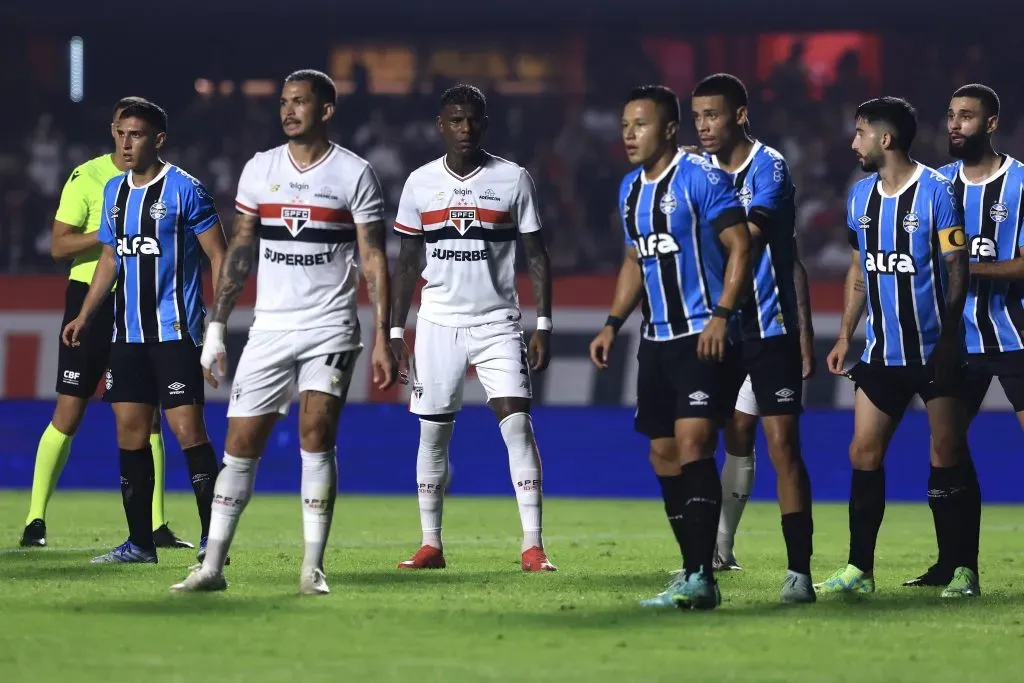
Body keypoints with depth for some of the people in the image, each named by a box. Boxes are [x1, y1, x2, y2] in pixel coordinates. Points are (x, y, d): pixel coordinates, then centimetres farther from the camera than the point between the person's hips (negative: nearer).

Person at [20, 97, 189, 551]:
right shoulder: (87, 177, -5)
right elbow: (59, 245, -8)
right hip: (90, 297, -3)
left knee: (147, 416, 1)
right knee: (68, 413, -4)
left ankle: (156, 526, 5)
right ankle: (36, 519, 3)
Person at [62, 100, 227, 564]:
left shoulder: (184, 189, -8)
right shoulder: (115, 191, 13)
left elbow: (218, 257, -6)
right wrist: (85, 317, 16)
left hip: (174, 331, -7)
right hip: (128, 333, 7)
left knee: (188, 430, -11)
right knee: (129, 432, 5)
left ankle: (213, 539, -7)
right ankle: (139, 542, 11)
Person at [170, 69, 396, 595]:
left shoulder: (354, 174, -1)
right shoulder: (260, 169, 8)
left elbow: (373, 261, -1)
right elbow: (239, 252, 12)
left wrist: (382, 339, -7)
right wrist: (216, 328, 7)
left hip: (330, 327, -3)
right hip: (269, 328, 3)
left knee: (316, 433, -15)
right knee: (241, 443, 0)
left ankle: (312, 569, -10)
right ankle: (212, 566, 6)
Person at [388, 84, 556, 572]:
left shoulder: (513, 179, 1)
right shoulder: (420, 183, 5)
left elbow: (537, 255, 3)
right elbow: (407, 263, 11)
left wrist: (544, 325, -4)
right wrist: (396, 332, 6)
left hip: (497, 323, -2)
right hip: (438, 324, 2)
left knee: (517, 422, -13)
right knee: (433, 432, 2)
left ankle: (533, 546, -14)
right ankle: (431, 545, 12)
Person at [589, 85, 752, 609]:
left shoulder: (701, 178, -11)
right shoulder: (630, 189, 14)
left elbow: (740, 246, -14)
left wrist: (721, 316, -21)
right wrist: (613, 324, 17)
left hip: (702, 337, -9)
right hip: (656, 340, 9)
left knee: (692, 445, -17)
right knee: (664, 455, 7)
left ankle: (701, 578, -21)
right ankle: (694, 573, 14)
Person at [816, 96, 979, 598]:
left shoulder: (935, 192, -10)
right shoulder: (861, 196, 9)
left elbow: (957, 269, -12)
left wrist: (947, 339, -19)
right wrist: (845, 336, 14)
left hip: (934, 351, -6)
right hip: (882, 351, 6)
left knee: (946, 454, -2)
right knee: (863, 454, 2)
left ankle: (963, 570, 4)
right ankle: (859, 570, 7)